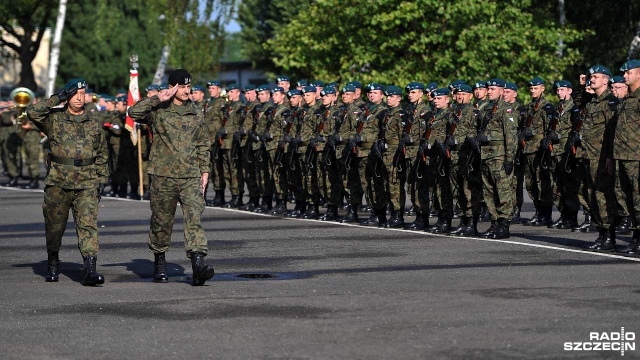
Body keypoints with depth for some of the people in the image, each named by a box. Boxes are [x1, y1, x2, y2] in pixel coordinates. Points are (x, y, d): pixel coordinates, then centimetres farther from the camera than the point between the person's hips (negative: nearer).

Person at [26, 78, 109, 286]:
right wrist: (56, 99, -12)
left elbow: (102, 154, 17)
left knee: (88, 224, -13)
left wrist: (101, 179, 10)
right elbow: (32, 113, -15)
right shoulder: (54, 119, 3)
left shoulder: (94, 123, 11)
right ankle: (53, 264, 32)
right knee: (54, 226, 10)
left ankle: (90, 270, -22)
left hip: (87, 183, 0)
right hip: (58, 182, 0)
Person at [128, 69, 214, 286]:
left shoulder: (196, 114, 12)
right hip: (163, 176, -1)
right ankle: (159, 262, 25)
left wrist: (205, 170, 10)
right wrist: (157, 99, -17)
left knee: (194, 217, -14)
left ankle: (198, 263, -24)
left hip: (190, 177, 2)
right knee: (161, 220, 8)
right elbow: (134, 113, -16)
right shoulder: (158, 111, 1)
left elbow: (203, 145, 18)